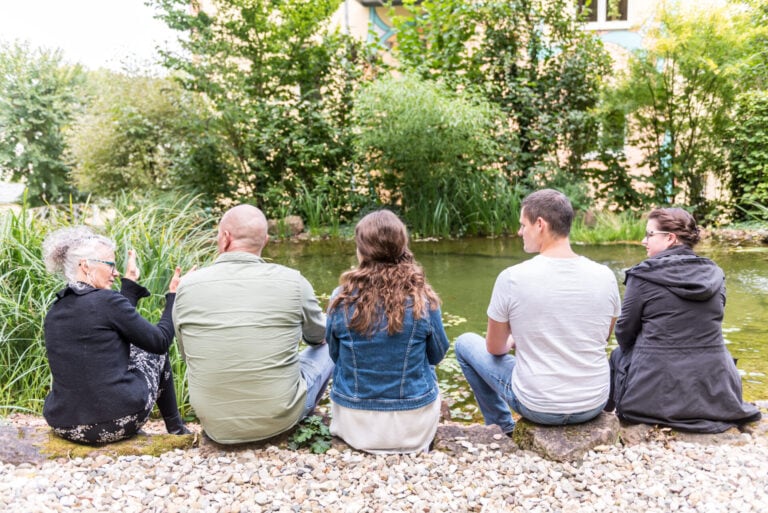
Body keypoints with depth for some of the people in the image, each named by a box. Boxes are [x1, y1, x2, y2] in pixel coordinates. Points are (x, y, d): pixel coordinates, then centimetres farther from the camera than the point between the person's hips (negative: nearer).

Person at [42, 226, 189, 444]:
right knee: (154, 350, 19)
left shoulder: (54, 312, 7)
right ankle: (176, 429, 33)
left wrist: (130, 283, 26)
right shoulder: (106, 301, -15)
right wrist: (173, 295, 3)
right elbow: (161, 342, -7)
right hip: (117, 423, -6)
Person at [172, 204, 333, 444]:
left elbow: (187, 353, 7)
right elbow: (319, 335, 8)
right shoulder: (292, 281, -13)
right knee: (328, 346, 22)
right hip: (279, 420, -2)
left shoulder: (188, 285, -9)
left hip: (216, 428, 3)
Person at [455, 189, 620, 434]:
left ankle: (505, 429, 31)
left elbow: (495, 348, -4)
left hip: (538, 407, -4)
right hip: (595, 405, 4)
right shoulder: (605, 276, -8)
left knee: (465, 343, 18)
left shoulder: (511, 278, -18)